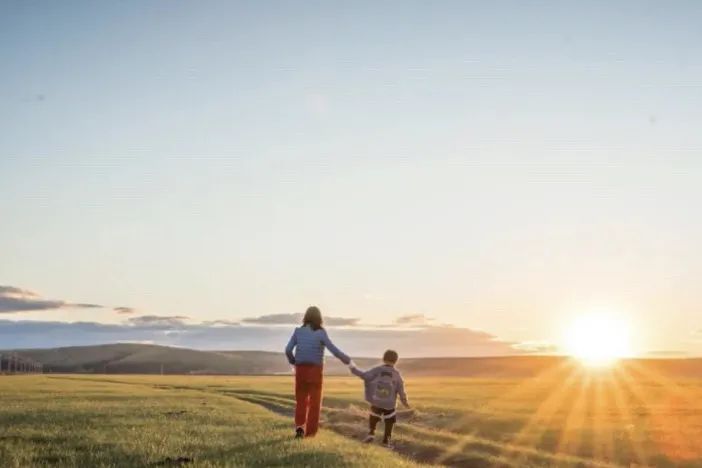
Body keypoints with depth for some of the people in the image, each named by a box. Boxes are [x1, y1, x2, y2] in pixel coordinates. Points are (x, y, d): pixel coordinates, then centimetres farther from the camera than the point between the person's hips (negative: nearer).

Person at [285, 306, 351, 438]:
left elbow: (288, 350, -4)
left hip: (301, 369, 2)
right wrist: (346, 359, 2)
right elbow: (333, 350, -14)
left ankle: (299, 426, -6)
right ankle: (310, 431, 7)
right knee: (314, 402, 10)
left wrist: (293, 362, 17)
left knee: (301, 400, 14)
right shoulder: (321, 332, -9)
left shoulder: (298, 331, 0)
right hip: (315, 370, -2)